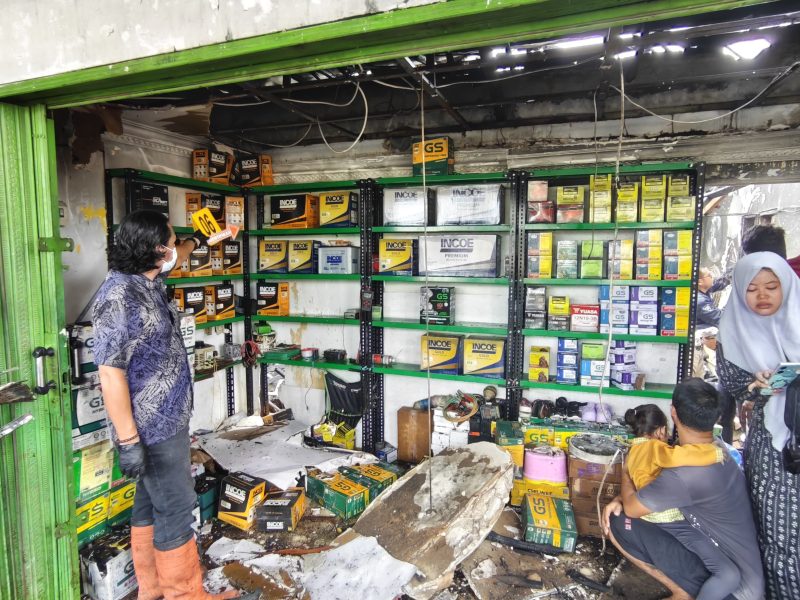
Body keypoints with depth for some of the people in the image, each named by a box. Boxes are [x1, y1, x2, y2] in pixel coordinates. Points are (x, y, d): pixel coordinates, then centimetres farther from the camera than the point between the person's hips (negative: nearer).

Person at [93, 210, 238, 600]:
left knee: (151, 503, 19)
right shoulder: (119, 297, -23)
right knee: (175, 508, 1)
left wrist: (196, 241, 46)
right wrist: (127, 440, -22)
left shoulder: (148, 280, 5)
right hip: (151, 427, -10)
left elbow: (171, 261, 31)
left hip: (167, 419, 10)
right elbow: (110, 372, -24)